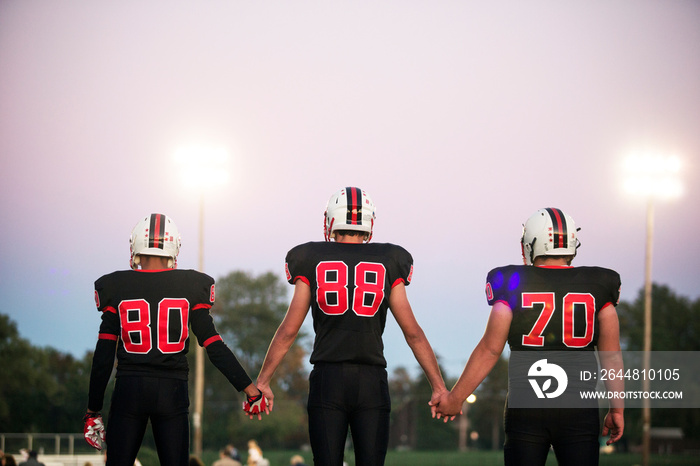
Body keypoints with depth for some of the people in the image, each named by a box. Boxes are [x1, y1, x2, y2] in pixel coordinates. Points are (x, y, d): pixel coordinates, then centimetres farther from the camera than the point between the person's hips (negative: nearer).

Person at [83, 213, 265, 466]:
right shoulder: (190, 287, 0)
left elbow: (104, 356, -1)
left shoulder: (116, 288, -1)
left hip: (129, 390, -1)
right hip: (172, 392, 1)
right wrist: (248, 387, 5)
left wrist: (93, 410, 6)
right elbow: (214, 346, -2)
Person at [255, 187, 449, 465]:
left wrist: (262, 382, 11)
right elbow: (413, 333, 5)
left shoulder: (312, 261, 3)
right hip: (372, 381, 0)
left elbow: (288, 331, 3)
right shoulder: (387, 263, 5)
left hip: (327, 379, 0)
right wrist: (438, 386, 10)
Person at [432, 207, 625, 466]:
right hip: (579, 412, 1)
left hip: (525, 411, 0)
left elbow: (490, 350, -2)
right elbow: (611, 355, 4)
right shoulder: (597, 287, 2)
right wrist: (617, 408, 14)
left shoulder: (514, 284, -3)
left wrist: (455, 399, 7)